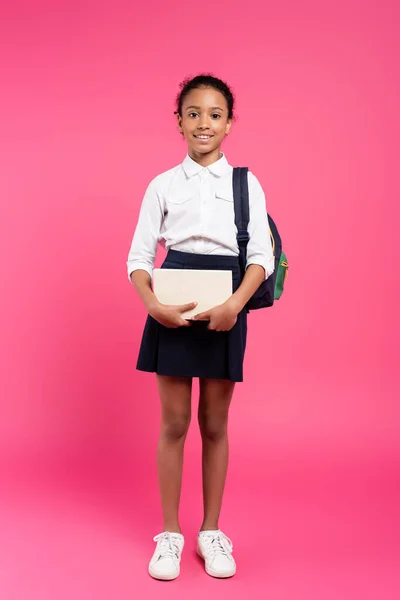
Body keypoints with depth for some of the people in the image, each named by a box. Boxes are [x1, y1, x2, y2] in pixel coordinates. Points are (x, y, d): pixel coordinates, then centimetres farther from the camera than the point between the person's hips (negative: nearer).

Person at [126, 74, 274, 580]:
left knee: (215, 424, 9)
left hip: (225, 308, 0)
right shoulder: (163, 185, 6)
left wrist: (236, 303, -19)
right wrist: (152, 303, -15)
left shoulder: (246, 183, 5)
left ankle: (211, 532, 25)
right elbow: (139, 255, 3)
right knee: (173, 422, 5)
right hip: (174, 306, 0)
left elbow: (262, 254, -3)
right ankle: (170, 533, 21)